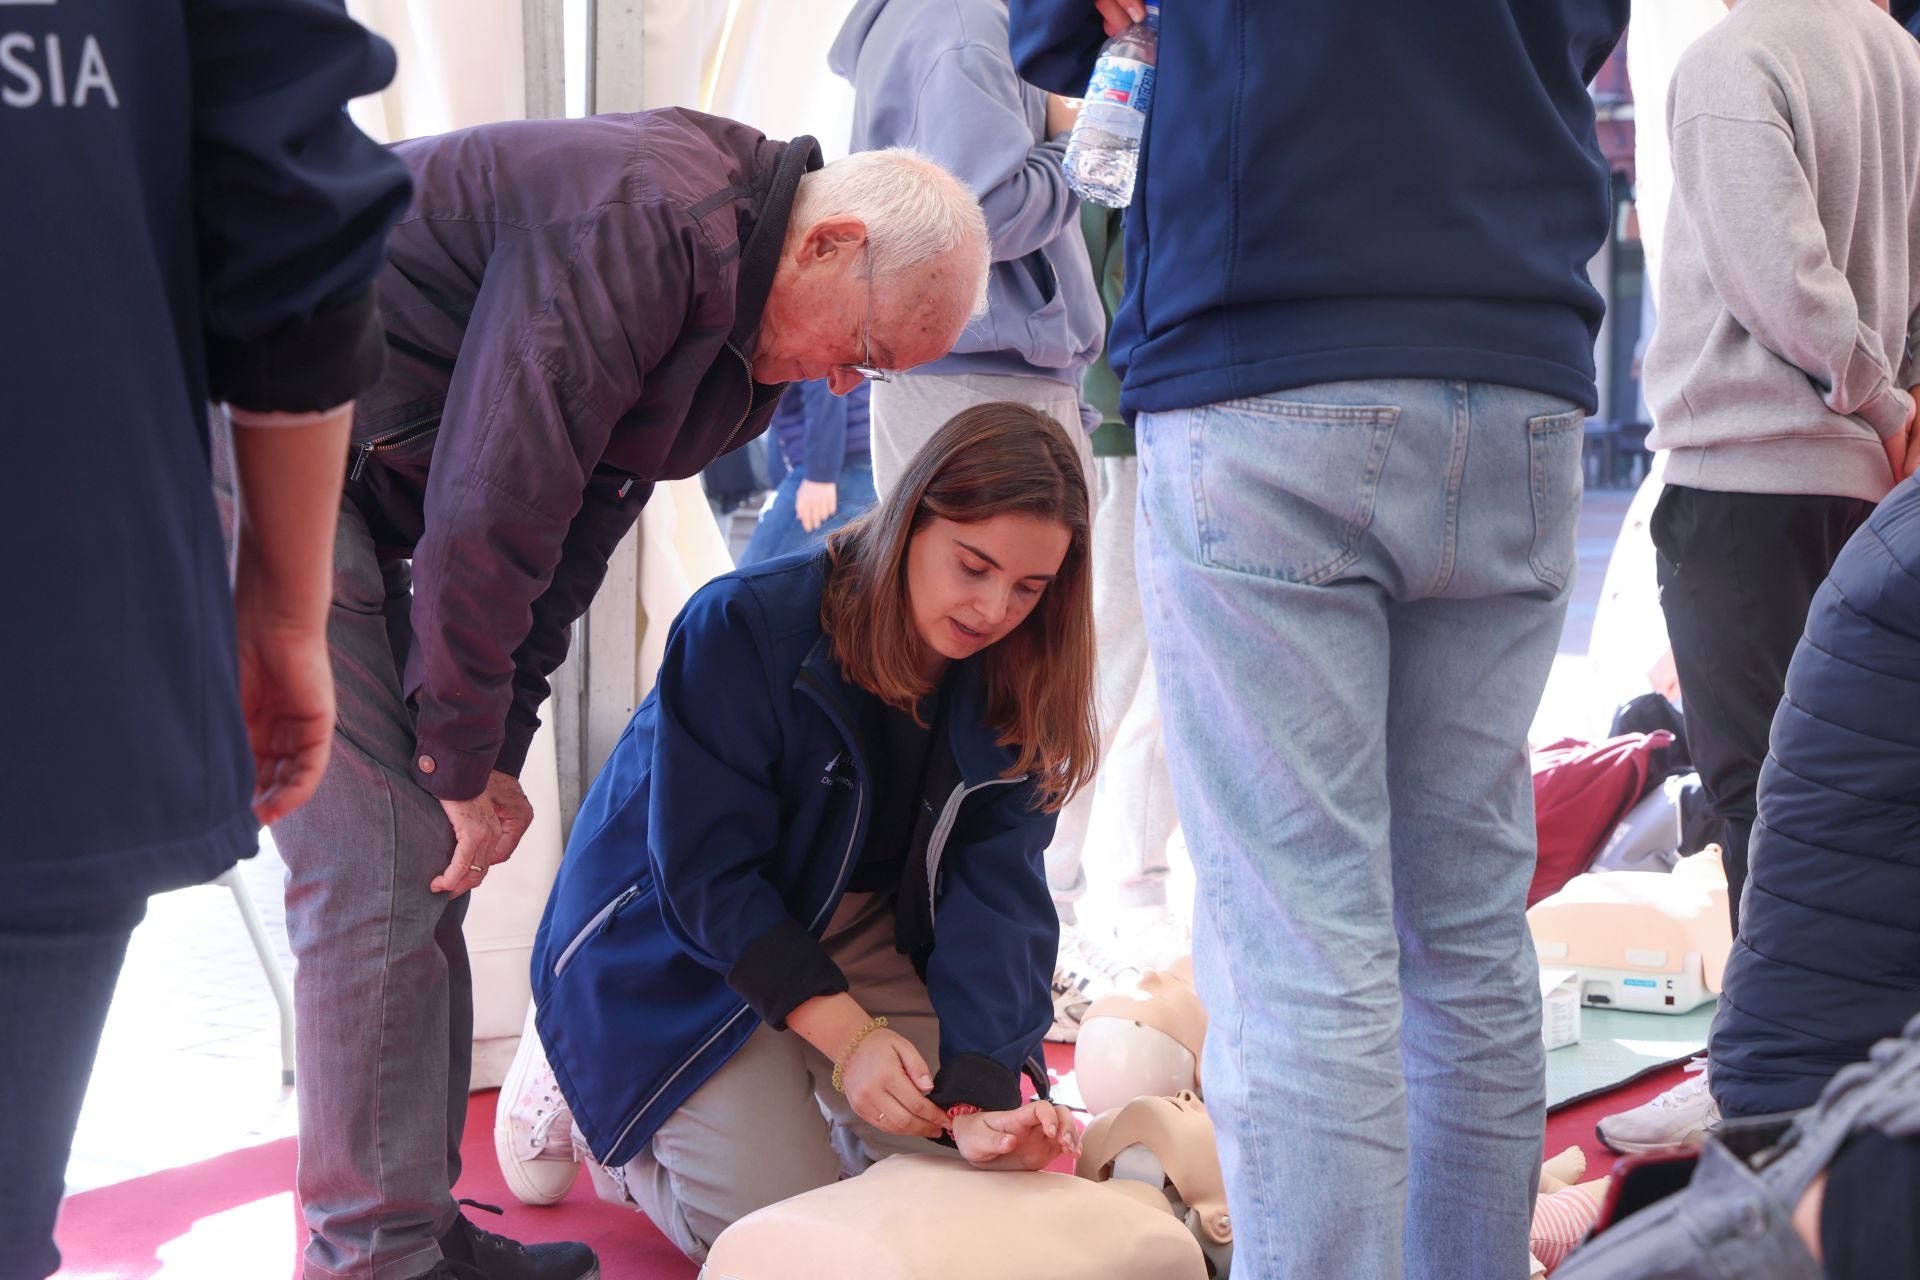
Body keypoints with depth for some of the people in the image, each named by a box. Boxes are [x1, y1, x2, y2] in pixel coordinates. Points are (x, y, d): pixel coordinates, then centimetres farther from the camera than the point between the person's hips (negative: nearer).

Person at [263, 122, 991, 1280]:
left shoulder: (740, 326, 9)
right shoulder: (649, 223, -24)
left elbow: (579, 521, 11)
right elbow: (490, 503, -25)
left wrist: (494, 748, 4)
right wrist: (465, 758, -15)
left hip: (346, 488, 10)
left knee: (430, 849, 11)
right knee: (380, 869, -11)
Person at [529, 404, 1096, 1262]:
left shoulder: (1012, 688, -11)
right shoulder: (743, 625, -27)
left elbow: (994, 890, -20)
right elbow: (705, 874, -26)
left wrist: (982, 1087, -36)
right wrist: (847, 1035, -35)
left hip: (858, 929, 5)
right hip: (676, 946, -5)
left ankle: (799, 1097, 20)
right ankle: (607, 1124, 14)